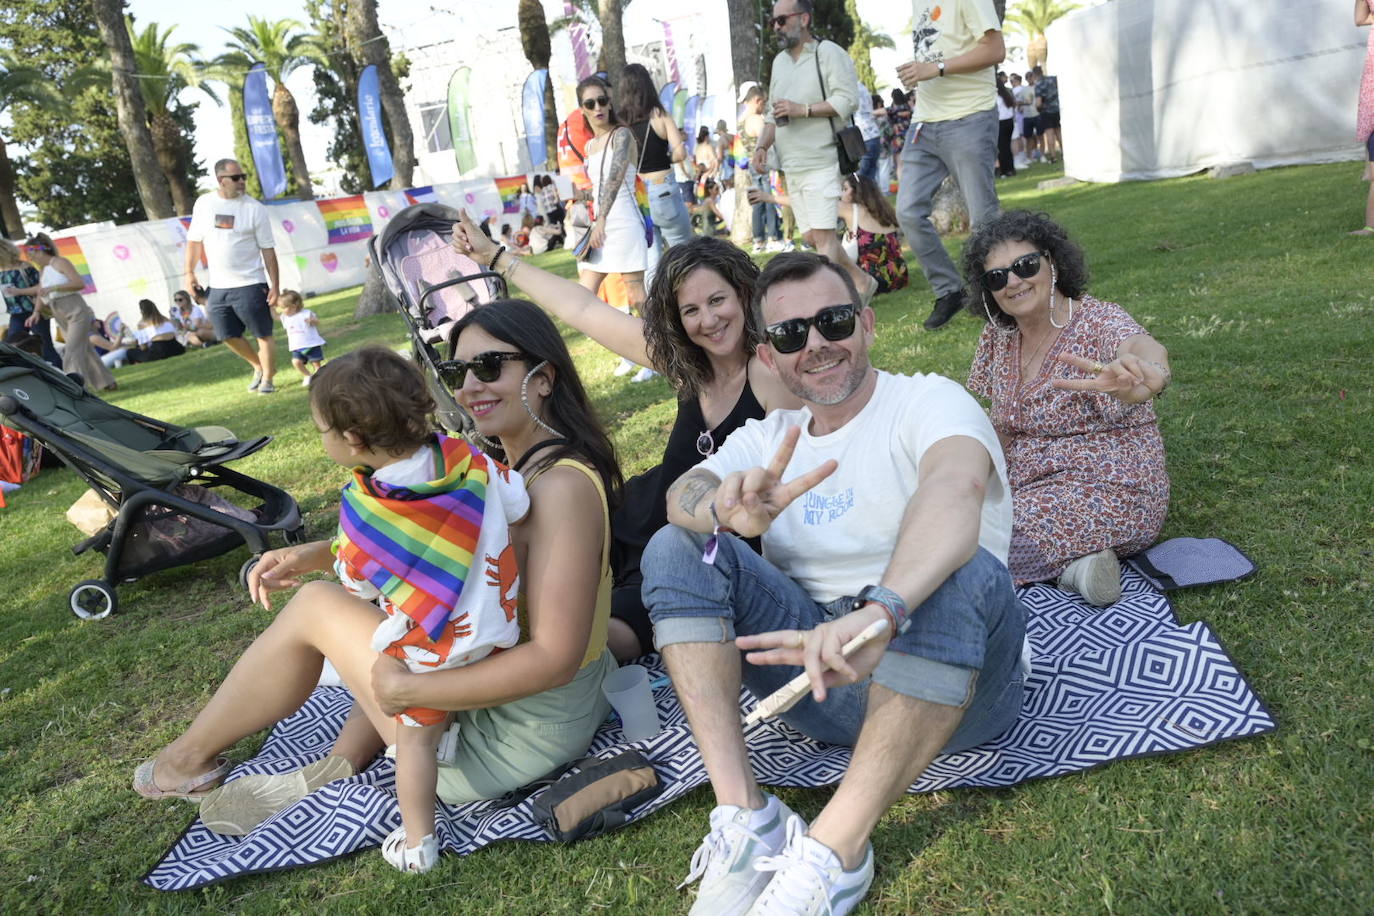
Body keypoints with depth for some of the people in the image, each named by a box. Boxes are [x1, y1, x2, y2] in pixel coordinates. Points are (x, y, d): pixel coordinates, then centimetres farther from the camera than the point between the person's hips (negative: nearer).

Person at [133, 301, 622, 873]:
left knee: (315, 607, -1)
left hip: (523, 734, -9)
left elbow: (554, 657, -28)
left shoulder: (563, 483, -23)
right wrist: (318, 555, 3)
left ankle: (190, 761, 22)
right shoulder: (507, 465, 6)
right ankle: (337, 767, 14)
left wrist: (404, 688, -24)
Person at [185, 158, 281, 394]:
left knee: (263, 334, -2)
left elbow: (268, 250, -4)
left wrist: (275, 286, -8)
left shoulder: (255, 208, -5)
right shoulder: (204, 203, 6)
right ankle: (259, 366, 32)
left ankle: (268, 379, 13)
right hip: (218, 287, 4)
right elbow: (195, 240, 14)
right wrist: (189, 272, 8)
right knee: (229, 336, 10)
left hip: (250, 284, -4)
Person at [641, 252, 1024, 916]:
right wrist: (728, 508, -34)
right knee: (674, 548, -9)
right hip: (816, 669, 5)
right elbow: (681, 494, -8)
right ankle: (743, 815, -18)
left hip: (949, 678, -4)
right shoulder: (769, 438, 12)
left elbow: (955, 486, -29)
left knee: (963, 574, -35)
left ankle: (833, 852, -28)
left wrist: (879, 612, -49)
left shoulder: (927, 401, -5)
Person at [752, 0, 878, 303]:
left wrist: (803, 109, -17)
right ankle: (862, 283, 24)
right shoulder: (779, 61, 20)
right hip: (792, 167, 8)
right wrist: (763, 145, 9)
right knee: (811, 237, 9)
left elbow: (848, 100, -13)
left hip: (821, 162, -8)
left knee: (822, 235, -14)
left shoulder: (828, 53, -3)